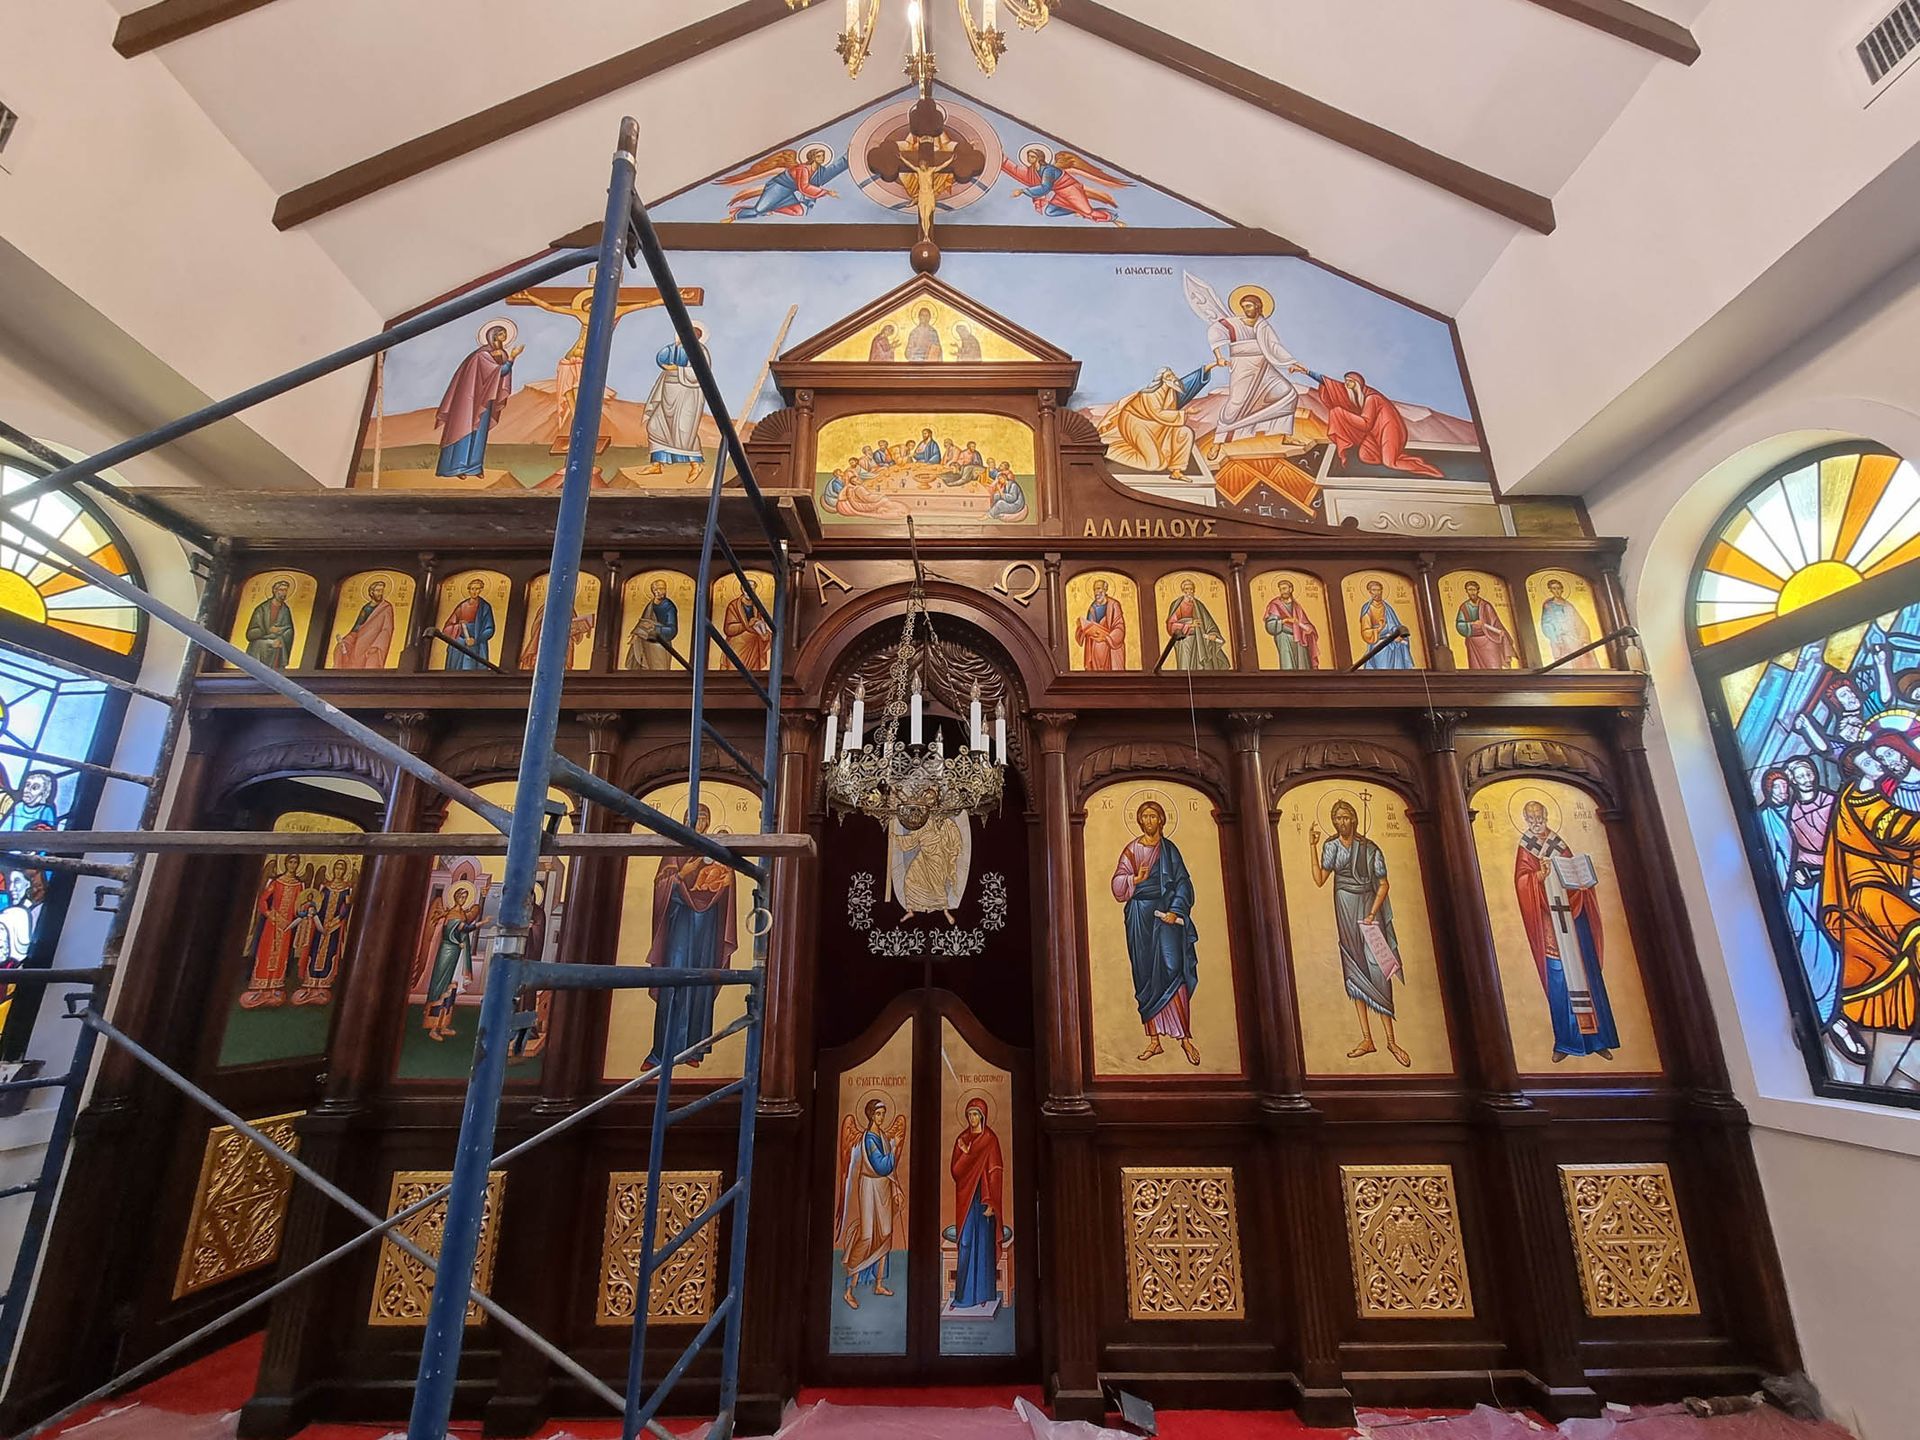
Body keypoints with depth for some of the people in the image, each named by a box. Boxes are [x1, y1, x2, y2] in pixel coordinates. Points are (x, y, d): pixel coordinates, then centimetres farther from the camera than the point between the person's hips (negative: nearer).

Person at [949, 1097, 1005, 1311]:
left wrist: (991, 1203, -15)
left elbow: (995, 1173, -9)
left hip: (983, 1198, -4)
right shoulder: (961, 1139, 7)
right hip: (966, 1198, 4)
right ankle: (965, 1293, 14)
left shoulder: (990, 1140, -5)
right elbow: (954, 1170, 2)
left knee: (983, 1244, 1)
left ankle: (984, 1293, 11)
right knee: (965, 1245, 5)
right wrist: (964, 1154, -16)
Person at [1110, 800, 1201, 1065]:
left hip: (1166, 913, -2)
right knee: (1145, 976, 2)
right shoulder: (1131, 849, 9)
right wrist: (1136, 878, -15)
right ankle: (1154, 1040, 8)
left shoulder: (1170, 849, 7)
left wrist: (1175, 911, -11)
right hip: (1140, 915, 2)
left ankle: (1185, 1037, -7)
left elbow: (1183, 883, 2)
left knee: (1172, 969, -13)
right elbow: (1118, 884, 5)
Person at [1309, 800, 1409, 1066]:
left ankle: (1390, 1040, 1)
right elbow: (1319, 880, -6)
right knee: (1355, 972, 5)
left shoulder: (1370, 848, -3)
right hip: (1343, 912, 2)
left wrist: (1372, 913, -12)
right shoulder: (1330, 846, 3)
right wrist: (1312, 848, -11)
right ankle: (1366, 1038, 11)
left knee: (1376, 970, -7)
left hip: (1367, 909, -2)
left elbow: (1383, 884, -2)